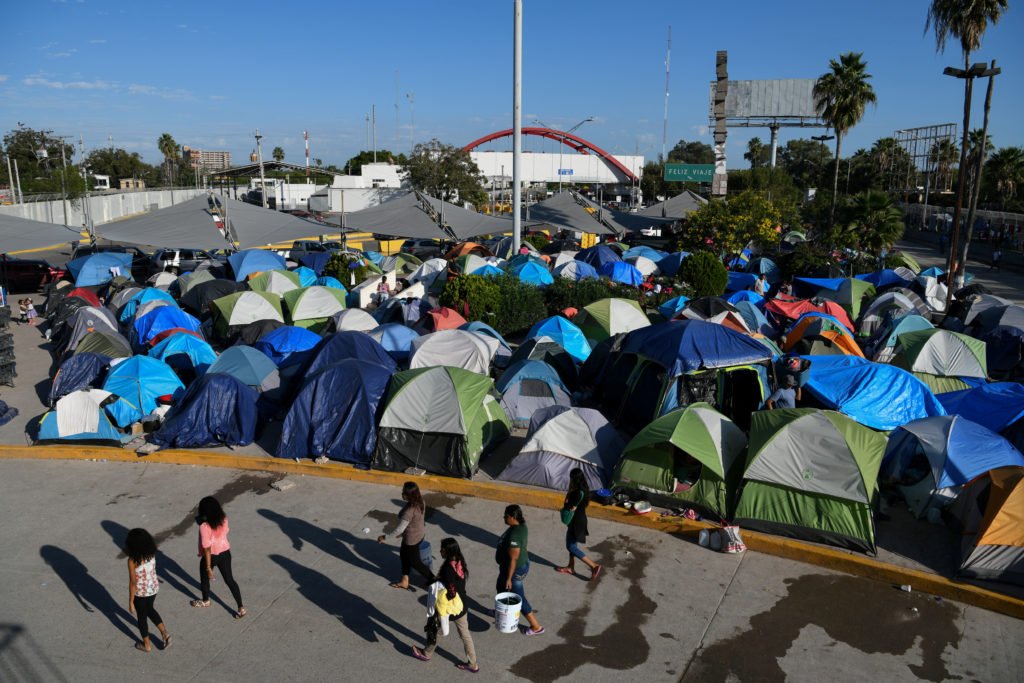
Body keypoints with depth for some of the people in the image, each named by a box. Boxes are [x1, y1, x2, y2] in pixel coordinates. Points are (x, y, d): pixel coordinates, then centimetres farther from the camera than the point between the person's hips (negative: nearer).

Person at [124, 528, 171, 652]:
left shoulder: (132, 560, -26)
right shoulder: (151, 553, -10)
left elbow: (133, 583, -23)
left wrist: (130, 602, -12)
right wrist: (129, 553, 4)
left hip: (140, 592, -5)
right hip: (153, 588, 5)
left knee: (142, 617, 19)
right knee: (149, 609, 32)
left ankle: (146, 645, 37)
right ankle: (165, 633, 26)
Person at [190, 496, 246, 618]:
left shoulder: (204, 526, -28)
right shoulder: (223, 519, -11)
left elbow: (207, 548, -25)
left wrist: (208, 567, -17)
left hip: (211, 556, -5)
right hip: (225, 553, 5)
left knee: (204, 578, 26)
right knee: (230, 580, 15)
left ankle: (205, 601, 51)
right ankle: (241, 608, 16)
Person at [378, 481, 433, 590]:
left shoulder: (409, 511, -36)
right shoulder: (420, 502, -11)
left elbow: (400, 530, -29)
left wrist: (385, 537, -17)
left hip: (412, 538, -9)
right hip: (420, 533, 9)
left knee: (414, 562, 15)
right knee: (404, 556, 26)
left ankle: (433, 581, 32)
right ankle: (404, 582, 43)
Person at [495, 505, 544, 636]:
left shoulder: (513, 535, -34)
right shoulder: (521, 526, -5)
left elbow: (513, 559, -28)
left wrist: (509, 578, -19)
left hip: (515, 570, -10)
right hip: (521, 564, 10)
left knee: (518, 599, 8)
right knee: (500, 587, 30)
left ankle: (536, 627, 21)